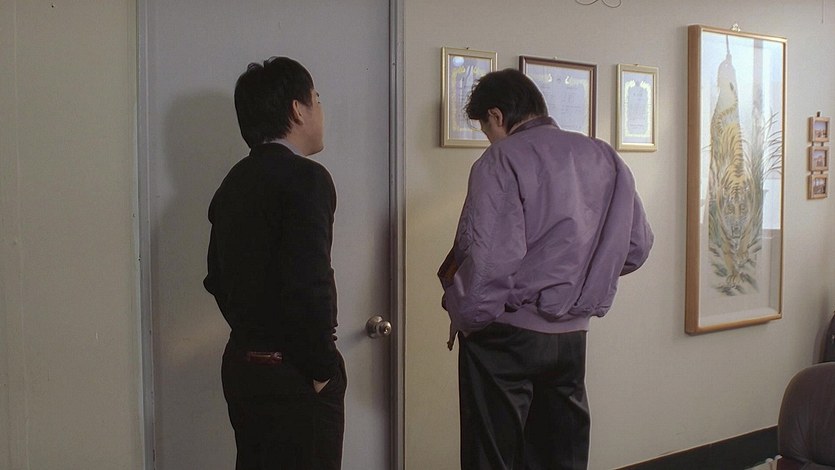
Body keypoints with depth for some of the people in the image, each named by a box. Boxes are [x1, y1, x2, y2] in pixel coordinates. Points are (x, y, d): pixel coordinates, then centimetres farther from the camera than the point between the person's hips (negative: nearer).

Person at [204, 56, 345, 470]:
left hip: (241, 363, 9)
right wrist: (323, 369, -14)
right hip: (293, 374, -9)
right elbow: (308, 285, -25)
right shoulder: (305, 178, -17)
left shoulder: (235, 182, 10)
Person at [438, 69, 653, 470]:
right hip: (572, 335, 6)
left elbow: (492, 259, -23)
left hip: (506, 335, -6)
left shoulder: (500, 161, -12)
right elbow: (637, 245, 8)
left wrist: (464, 316, -9)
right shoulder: (605, 158, 5)